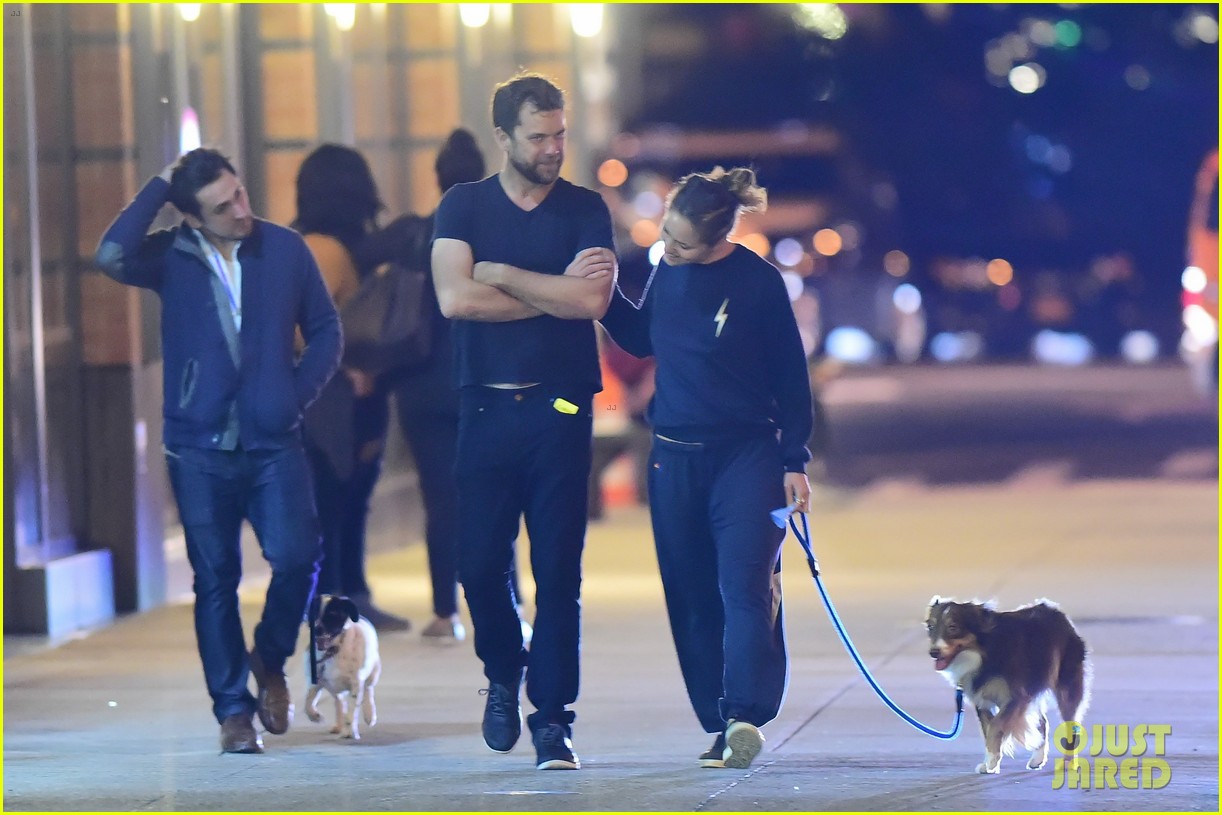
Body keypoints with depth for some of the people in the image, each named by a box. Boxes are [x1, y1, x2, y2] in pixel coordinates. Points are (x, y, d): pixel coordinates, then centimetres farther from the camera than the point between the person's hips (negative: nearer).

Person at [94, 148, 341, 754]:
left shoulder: (285, 249, 2)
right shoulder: (172, 257, -2)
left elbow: (324, 330, 11)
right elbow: (111, 256, -23)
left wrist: (298, 391, -2)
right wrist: (157, 187, -14)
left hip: (273, 442, 0)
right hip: (199, 447, 0)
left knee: (297, 557, -13)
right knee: (215, 578, 3)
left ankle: (269, 662, 15)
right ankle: (232, 710, 12)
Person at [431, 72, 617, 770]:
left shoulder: (585, 209, 5)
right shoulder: (464, 206, 5)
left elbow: (593, 300, -11)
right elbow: (454, 299, -11)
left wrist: (500, 274, -8)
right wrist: (554, 292, -7)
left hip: (561, 409, -1)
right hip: (486, 407, 1)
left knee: (558, 569, -4)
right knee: (482, 562, 2)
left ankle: (553, 717, 0)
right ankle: (504, 676, 29)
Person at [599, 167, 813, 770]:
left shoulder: (757, 281, -10)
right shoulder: (667, 271, 4)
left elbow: (791, 376, -3)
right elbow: (642, 340, 21)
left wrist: (794, 462, -4)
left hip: (747, 455, -5)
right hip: (674, 459, 5)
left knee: (746, 585, -15)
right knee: (692, 600, 5)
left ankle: (744, 716, -22)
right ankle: (720, 728, 10)